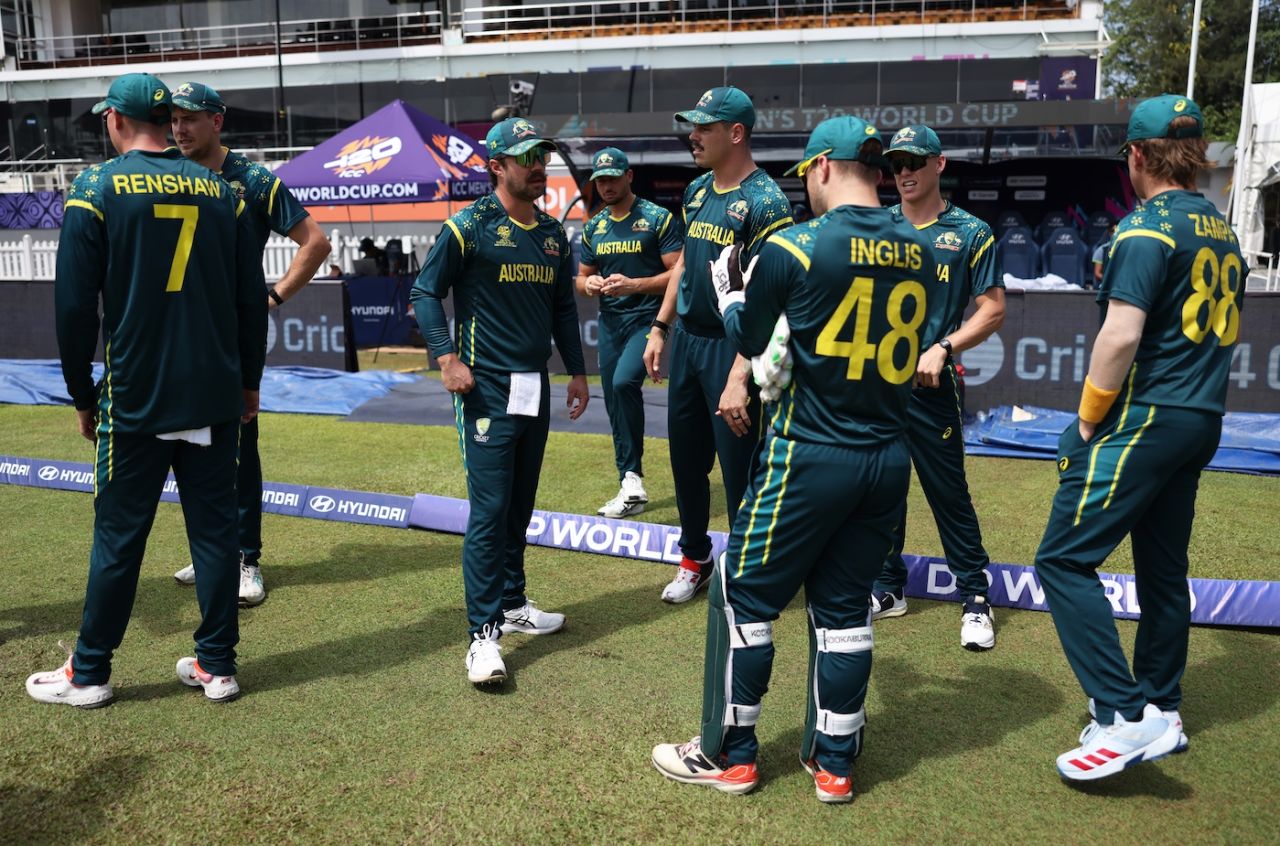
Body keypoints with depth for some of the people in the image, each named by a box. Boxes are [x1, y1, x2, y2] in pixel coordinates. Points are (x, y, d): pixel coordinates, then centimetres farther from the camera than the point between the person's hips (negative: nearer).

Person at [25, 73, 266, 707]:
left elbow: (74, 304, -6)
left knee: (118, 536, 7)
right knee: (214, 528, 9)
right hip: (216, 397, 3)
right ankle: (217, 666, 17)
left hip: (135, 398, -3)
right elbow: (252, 297, 6)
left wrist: (82, 395, 4)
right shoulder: (218, 191, 6)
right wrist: (249, 381, 15)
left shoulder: (96, 188, -4)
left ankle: (89, 673, 21)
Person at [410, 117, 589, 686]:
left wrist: (576, 371, 17)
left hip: (536, 387, 7)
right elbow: (426, 293, -6)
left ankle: (512, 604, 31)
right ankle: (484, 633, -1)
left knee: (520, 506, 16)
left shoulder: (553, 234, 11)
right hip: (487, 389, -7)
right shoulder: (471, 226, -8)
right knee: (489, 511, -8)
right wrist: (446, 358, -16)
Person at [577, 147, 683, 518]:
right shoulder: (594, 227, 13)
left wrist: (633, 285, -21)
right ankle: (631, 490, 21)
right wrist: (589, 284, -4)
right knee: (614, 403, 8)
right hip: (610, 321, 7)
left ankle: (633, 478, -17)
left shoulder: (658, 219, -5)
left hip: (646, 317, -6)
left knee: (624, 382, -29)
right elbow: (581, 276, 20)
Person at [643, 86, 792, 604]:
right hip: (687, 340, 8)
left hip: (732, 346, -8)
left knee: (738, 467, 1)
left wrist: (740, 378, -29)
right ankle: (694, 558, 36)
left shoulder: (764, 202, -16)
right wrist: (659, 329, 15)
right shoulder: (697, 191, 9)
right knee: (686, 457, 17)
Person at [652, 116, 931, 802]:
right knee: (843, 608, 16)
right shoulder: (919, 251, 4)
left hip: (809, 458, -6)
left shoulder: (794, 247, -11)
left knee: (744, 594, 9)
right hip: (889, 460, 6)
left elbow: (748, 341, 1)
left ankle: (730, 754, 21)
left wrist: (728, 289, 22)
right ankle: (833, 763, 26)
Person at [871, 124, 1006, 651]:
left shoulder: (970, 233, 1)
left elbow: (993, 310, -2)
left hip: (929, 385, -4)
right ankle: (888, 589, 26)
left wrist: (942, 349, -15)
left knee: (948, 492, -1)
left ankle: (976, 600, 12)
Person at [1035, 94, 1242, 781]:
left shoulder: (1147, 227, -13)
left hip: (1143, 418, -9)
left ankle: (1128, 717, -11)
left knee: (1065, 559, -8)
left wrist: (1088, 415, -11)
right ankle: (1161, 710, 27)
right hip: (1203, 419, 9)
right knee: (1163, 566, 16)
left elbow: (1121, 334, -22)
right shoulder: (1221, 231, 15)